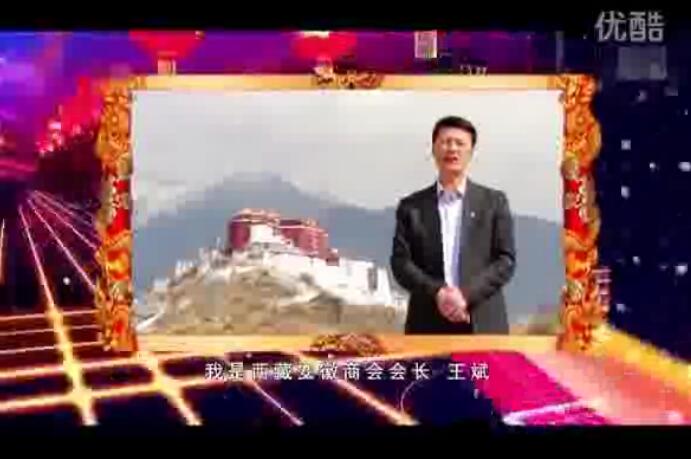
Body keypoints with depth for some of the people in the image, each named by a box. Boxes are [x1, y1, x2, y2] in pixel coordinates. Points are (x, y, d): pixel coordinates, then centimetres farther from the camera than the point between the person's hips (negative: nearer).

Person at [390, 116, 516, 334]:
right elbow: (400, 262, 3)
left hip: (482, 325, 0)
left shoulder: (493, 201, 9)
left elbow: (506, 259, 3)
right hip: (428, 326, 0)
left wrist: (467, 295, -11)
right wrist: (437, 293, -14)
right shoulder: (411, 206, 10)